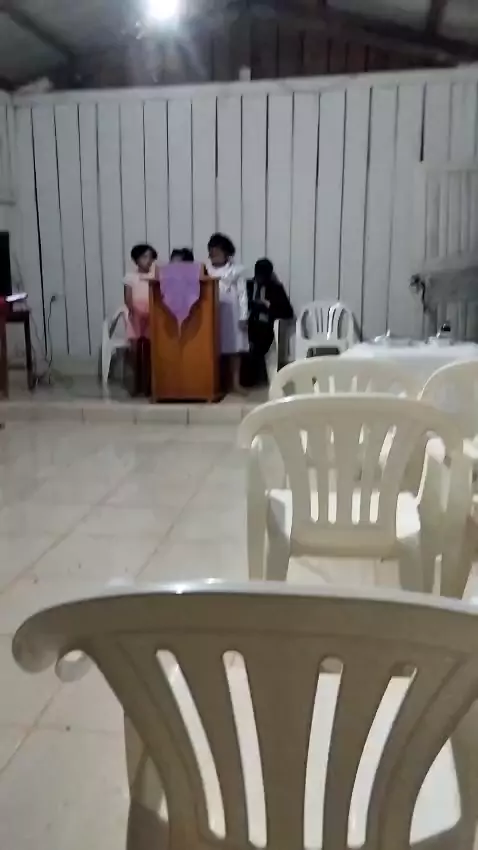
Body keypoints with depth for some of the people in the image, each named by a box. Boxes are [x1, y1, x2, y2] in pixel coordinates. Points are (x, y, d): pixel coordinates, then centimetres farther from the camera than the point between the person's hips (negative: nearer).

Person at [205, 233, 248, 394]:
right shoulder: (206, 268, 6)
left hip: (231, 313, -1)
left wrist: (243, 316, -5)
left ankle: (236, 383, 12)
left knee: (234, 348, 4)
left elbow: (242, 294, 1)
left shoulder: (236, 270, 2)